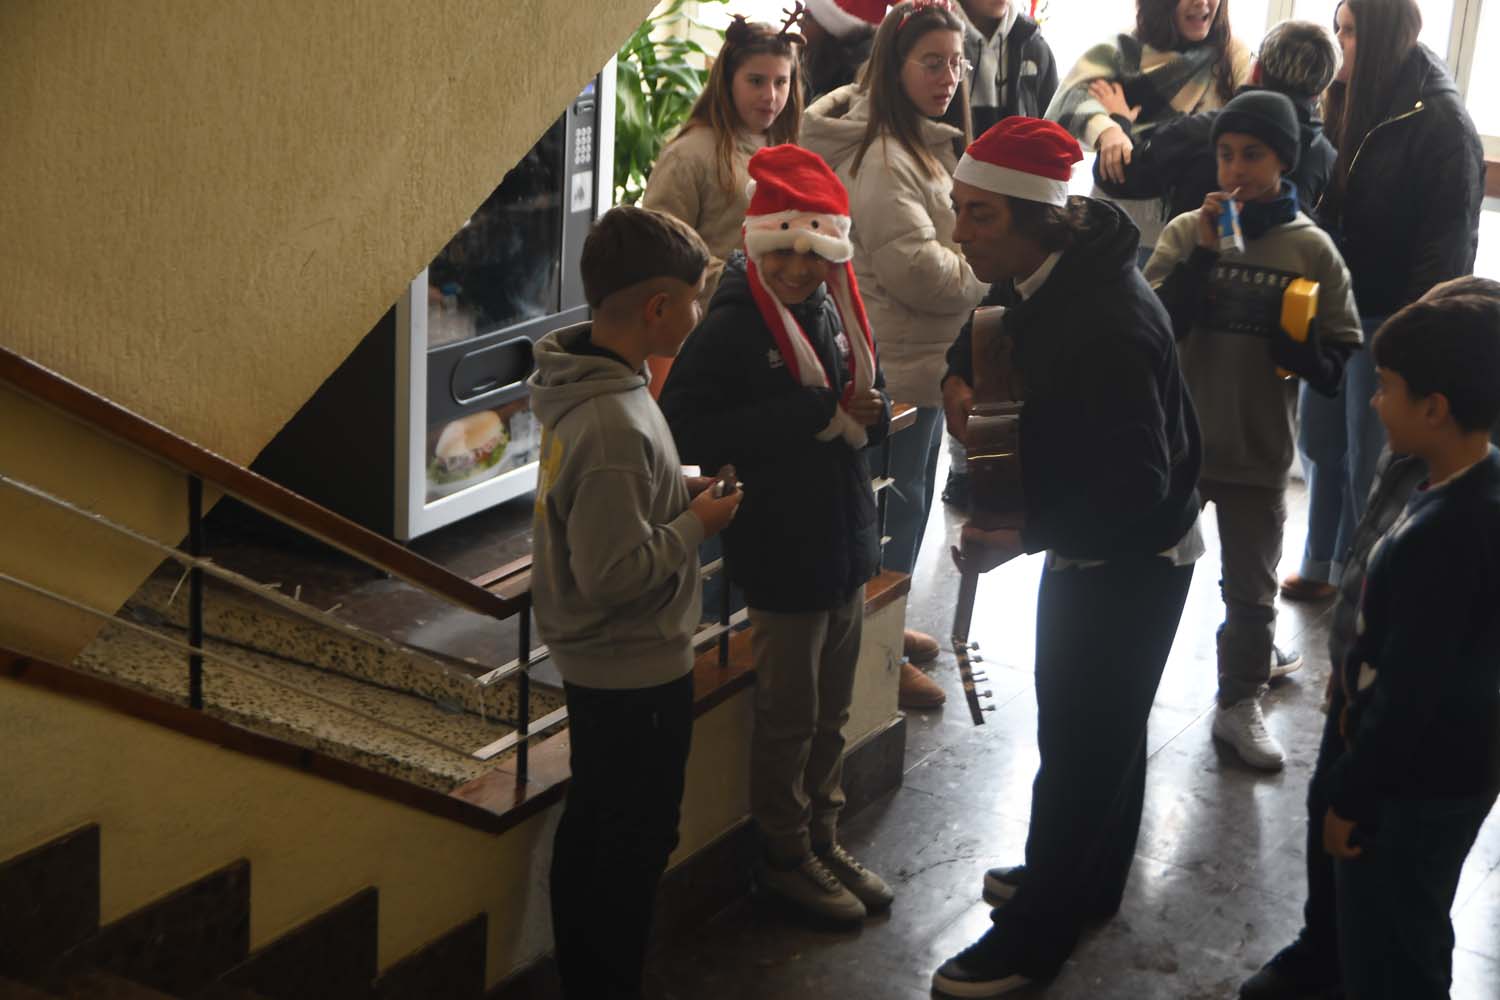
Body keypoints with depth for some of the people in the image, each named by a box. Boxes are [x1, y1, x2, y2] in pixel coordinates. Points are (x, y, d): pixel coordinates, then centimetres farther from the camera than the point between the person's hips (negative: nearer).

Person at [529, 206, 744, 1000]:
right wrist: (697, 524, -16)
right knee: (633, 851, 7)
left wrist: (680, 498, 3)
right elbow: (616, 572, -29)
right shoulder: (615, 423, -30)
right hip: (637, 674, -10)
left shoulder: (582, 382, 0)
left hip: (595, 666, 10)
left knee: (589, 836, 22)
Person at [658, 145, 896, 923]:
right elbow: (684, 429, -27)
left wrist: (868, 413, -9)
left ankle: (822, 837, 37)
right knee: (788, 716, 9)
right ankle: (784, 854, 26)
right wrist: (803, 415, -28)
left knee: (831, 712, 20)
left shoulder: (833, 315, 3)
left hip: (845, 542, 7)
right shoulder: (731, 329, -18)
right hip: (781, 556, -7)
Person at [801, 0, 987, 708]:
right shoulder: (882, 158, -22)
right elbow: (917, 270, -27)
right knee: (895, 504, -1)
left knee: (909, 498, 20)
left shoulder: (927, 145, 12)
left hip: (923, 357, 10)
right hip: (896, 365, -10)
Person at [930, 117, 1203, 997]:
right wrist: (961, 377, -4)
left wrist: (1025, 535, -24)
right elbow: (997, 325, 17)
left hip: (1130, 561, -10)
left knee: (1081, 742, 3)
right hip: (1086, 545, 10)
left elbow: (1135, 489, -32)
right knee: (1100, 728, 24)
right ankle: (1088, 882, 44)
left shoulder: (1106, 327, -34)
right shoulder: (1046, 274, -5)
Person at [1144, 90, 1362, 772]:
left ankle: (1240, 702, 31)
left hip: (1259, 452, 0)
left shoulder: (1312, 249, -5)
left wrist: (1300, 343, -23)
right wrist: (1203, 254, -24)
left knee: (1252, 587, 12)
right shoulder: (1187, 231, -6)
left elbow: (1338, 363, -2)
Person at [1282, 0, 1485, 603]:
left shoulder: (1440, 119, -13)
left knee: (1370, 458, 2)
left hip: (1391, 319, -7)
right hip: (1335, 305, 7)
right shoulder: (1351, 101, 9)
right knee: (1320, 442, 13)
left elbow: (1448, 237, -16)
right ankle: (1324, 565, 27)